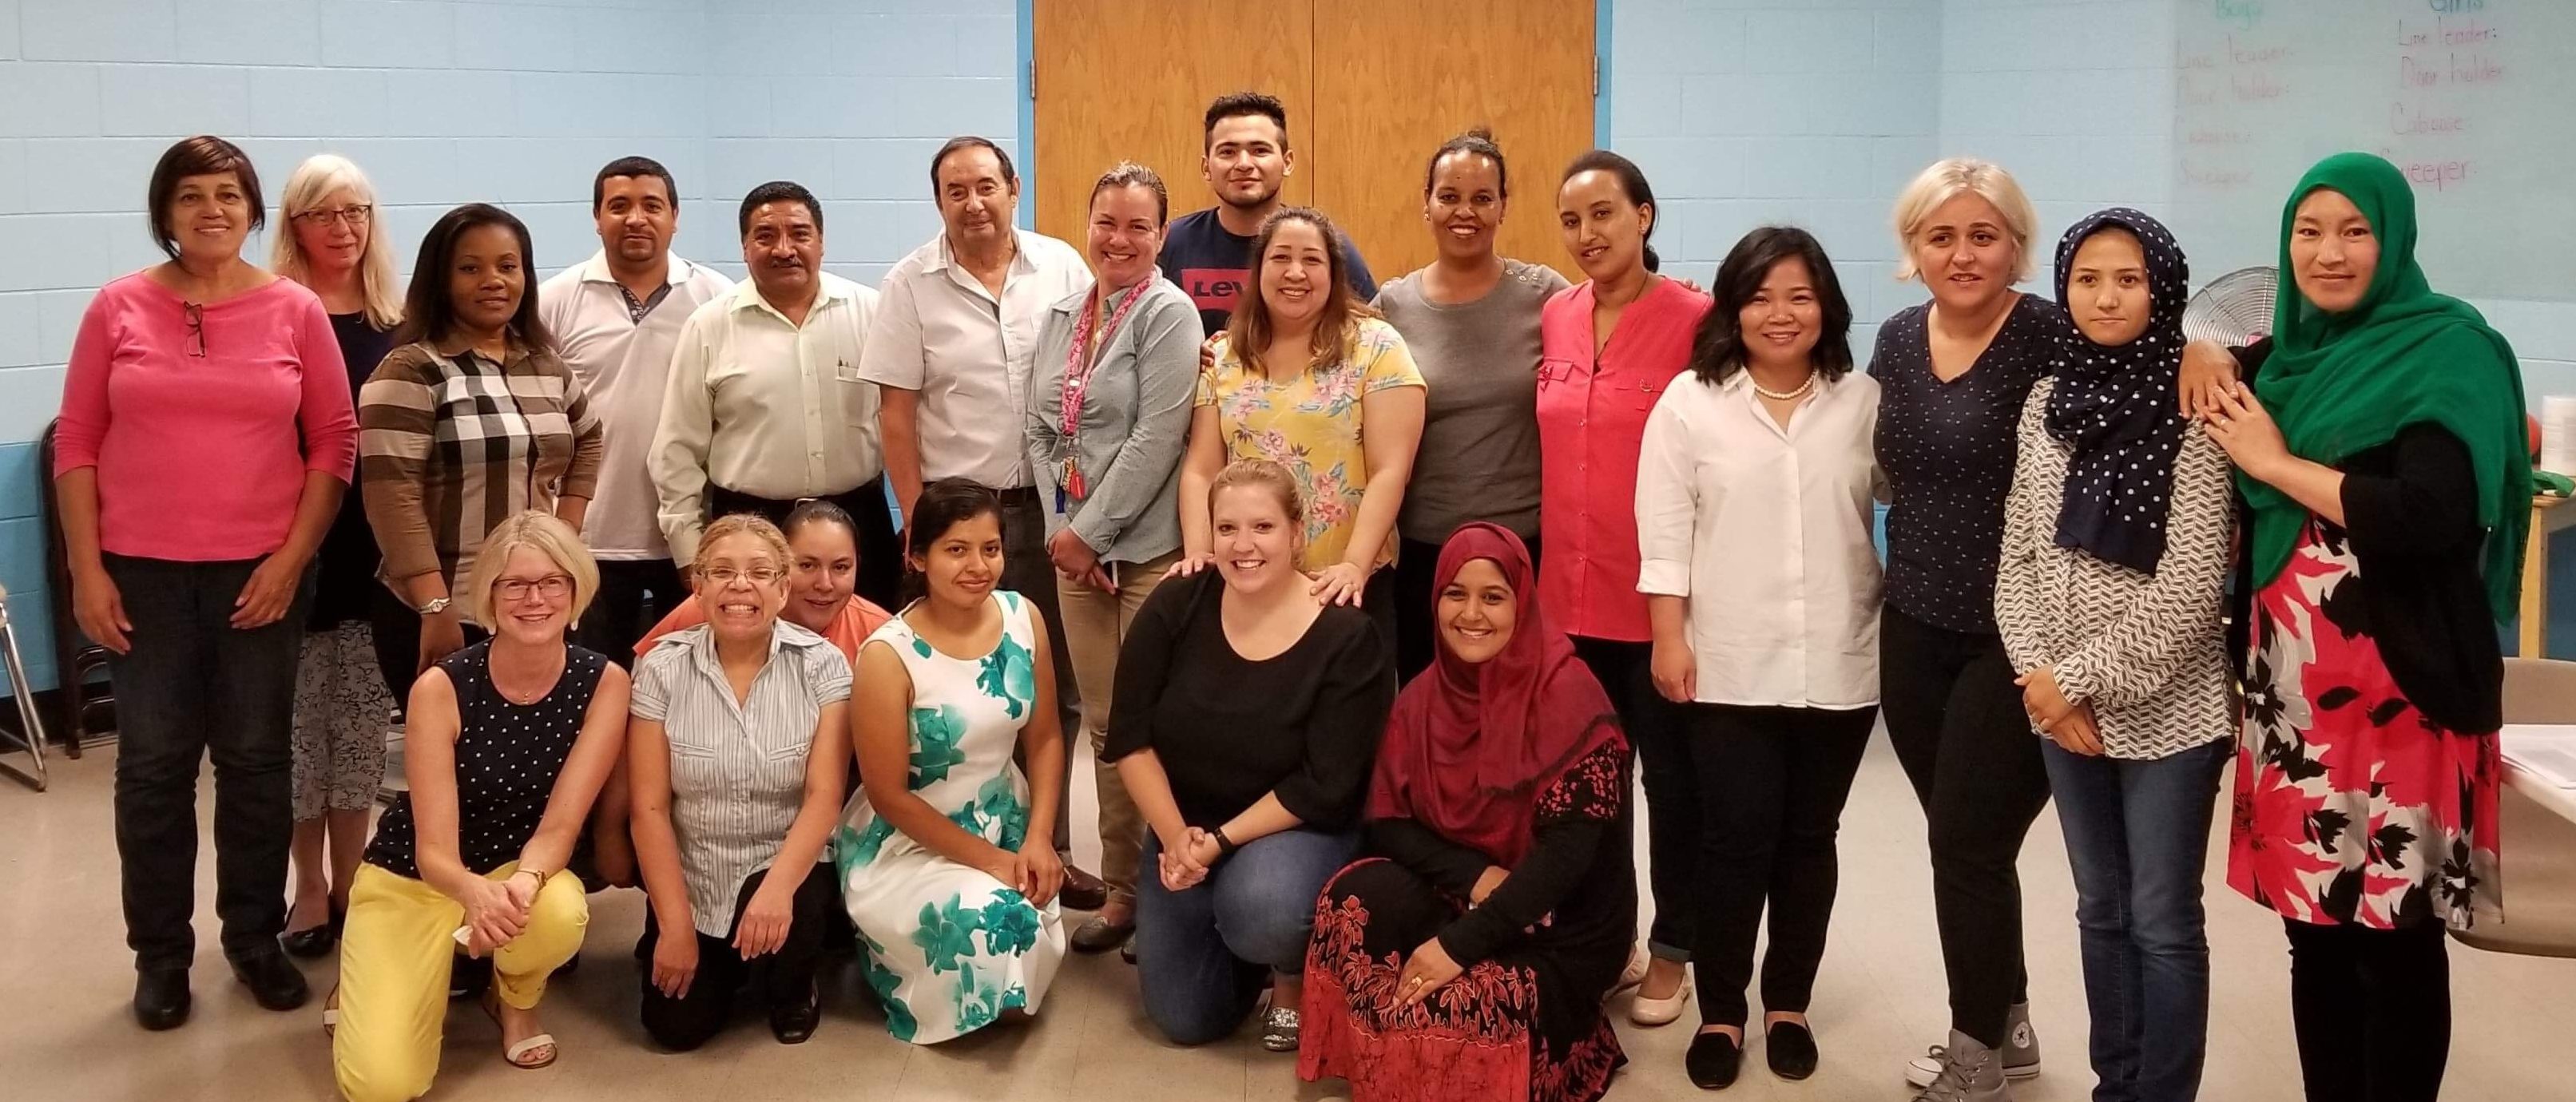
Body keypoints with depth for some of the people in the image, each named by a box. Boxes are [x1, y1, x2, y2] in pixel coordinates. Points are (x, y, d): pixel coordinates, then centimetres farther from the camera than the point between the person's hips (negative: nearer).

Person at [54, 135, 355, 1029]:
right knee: (153, 764, 5)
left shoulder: (296, 310, 0)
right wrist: (86, 571, -3)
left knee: (257, 761, 8)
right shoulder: (118, 308, 1)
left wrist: (293, 556, -6)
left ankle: (255, 938, 23)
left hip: (259, 572, 0)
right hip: (142, 573, 0)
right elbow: (76, 444, 2)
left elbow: (335, 442, 1)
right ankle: (160, 955, 18)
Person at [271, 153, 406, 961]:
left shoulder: (396, 318, 7)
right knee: (298, 720, 5)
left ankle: (349, 881, 22)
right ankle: (310, 885, 19)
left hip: (378, 546, 3)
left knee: (362, 722, 9)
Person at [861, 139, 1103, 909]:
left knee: (1054, 686, 10)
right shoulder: (912, 283, -2)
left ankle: (1048, 845, 24)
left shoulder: (1063, 267, 2)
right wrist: (916, 522, -5)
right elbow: (897, 412, -2)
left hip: (1051, 508, 2)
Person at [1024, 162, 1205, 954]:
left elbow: (1155, 439, -14)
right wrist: (1060, 526, 0)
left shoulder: (1169, 313, -7)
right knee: (1104, 724, 10)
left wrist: (1091, 531, -12)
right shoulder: (1061, 318, 12)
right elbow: (1041, 430, 12)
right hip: (1075, 548, 6)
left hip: (1151, 549, -6)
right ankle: (1120, 889, 20)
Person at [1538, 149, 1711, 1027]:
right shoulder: (1553, 317, 5)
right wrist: (1548, 568, 13)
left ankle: (1671, 949, 24)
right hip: (1571, 590, 5)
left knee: (1670, 772, 9)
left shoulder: (1694, 319, -11)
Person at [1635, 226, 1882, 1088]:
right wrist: (1669, 637, -6)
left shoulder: (1864, 402, 4)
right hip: (1728, 665, -2)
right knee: (1735, 840, 1)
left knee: (1807, 840, 11)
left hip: (1839, 666, 2)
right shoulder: (1690, 400, 0)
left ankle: (1789, 1005, 26)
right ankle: (1720, 1013, 16)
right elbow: (1665, 527, -2)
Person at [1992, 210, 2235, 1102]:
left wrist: (2083, 678, -13)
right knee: (2101, 911, 16)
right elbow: (2018, 555, 7)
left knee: (2162, 922, 4)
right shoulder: (2046, 403, 5)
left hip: (2165, 708, -5)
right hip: (2061, 707, 5)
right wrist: (2038, 676, -4)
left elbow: (2191, 586, -16)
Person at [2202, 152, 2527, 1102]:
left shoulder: (2449, 353, -7)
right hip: (2290, 683, 6)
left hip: (2395, 690, -6)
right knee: (2314, 932, 12)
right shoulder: (2285, 355, 12)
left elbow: (2427, 519, -21)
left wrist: (2275, 463, -11)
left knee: (2395, 939, 0)